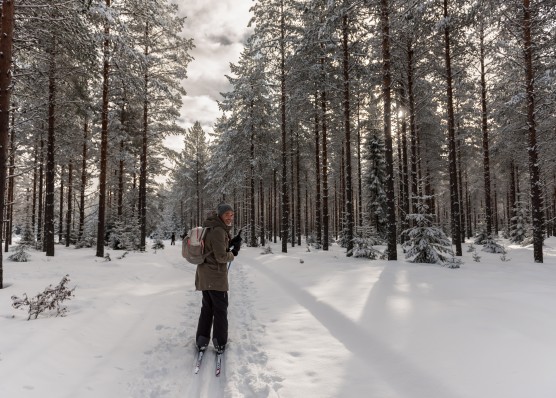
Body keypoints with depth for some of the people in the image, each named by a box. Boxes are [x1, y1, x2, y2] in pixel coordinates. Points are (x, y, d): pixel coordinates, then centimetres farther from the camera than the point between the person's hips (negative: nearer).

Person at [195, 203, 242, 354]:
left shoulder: (211, 228, 10)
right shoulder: (218, 231, -20)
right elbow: (221, 256, -21)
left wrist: (231, 243, 6)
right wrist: (233, 254, -3)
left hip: (204, 275, 9)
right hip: (216, 276, -9)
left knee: (207, 308, 18)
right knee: (220, 309, 5)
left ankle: (201, 341, 23)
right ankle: (220, 343, 13)